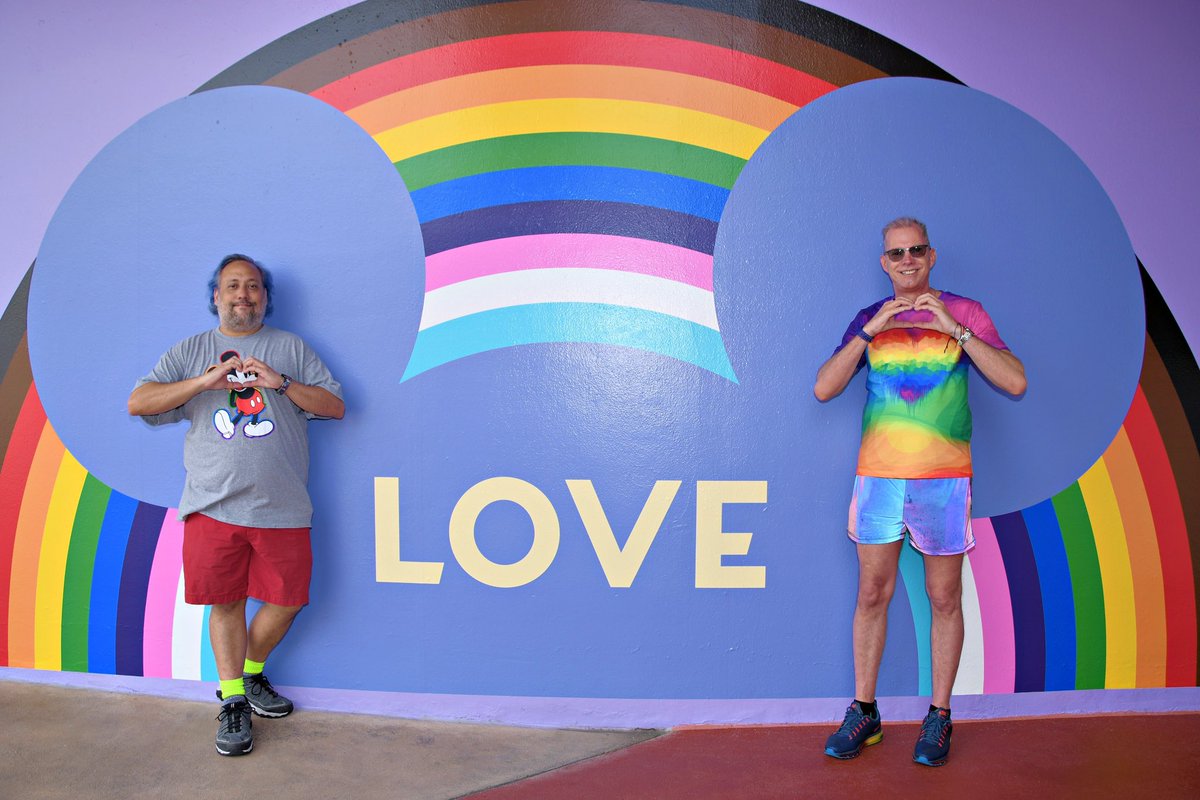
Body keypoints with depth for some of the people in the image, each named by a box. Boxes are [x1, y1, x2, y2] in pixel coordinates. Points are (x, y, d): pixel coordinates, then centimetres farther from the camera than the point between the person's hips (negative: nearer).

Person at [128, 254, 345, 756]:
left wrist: (281, 383, -12)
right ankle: (233, 702, 19)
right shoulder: (190, 352, 12)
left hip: (281, 507, 0)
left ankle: (252, 673, 31)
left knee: (287, 599, 6)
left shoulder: (291, 348, 10)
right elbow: (138, 403, 1)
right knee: (225, 602, 5)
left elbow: (335, 406, 3)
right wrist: (205, 381, -11)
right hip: (213, 505, 0)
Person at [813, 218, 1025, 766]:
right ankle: (863, 713, 19)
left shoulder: (964, 313, 3)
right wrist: (870, 331, -12)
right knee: (871, 595, 6)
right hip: (878, 476, 2)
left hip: (944, 479, -1)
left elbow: (1015, 382, -8)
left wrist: (954, 329, -15)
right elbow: (823, 389, -2)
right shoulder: (868, 321, 8)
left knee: (944, 600, 6)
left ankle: (939, 718, 20)